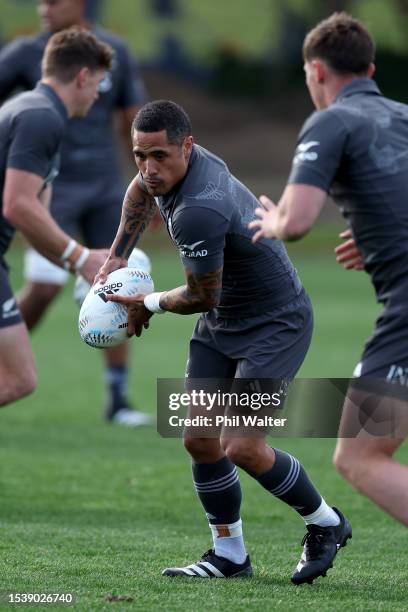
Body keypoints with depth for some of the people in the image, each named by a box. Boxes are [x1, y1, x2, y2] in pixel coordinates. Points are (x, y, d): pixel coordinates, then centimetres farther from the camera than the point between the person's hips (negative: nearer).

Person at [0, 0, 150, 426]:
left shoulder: (115, 53, 2)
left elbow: (133, 122, 11)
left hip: (105, 187, 3)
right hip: (54, 188, -3)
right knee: (44, 289, -13)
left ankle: (118, 399, 5)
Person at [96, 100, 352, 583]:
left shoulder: (198, 211, -35)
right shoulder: (169, 166, -8)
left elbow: (203, 296, -23)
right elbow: (141, 189, 19)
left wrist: (150, 304, -4)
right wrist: (116, 257, 12)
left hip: (275, 325, -9)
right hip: (220, 325, 9)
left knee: (243, 448, -14)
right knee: (199, 440, 3)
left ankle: (326, 524, 10)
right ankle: (229, 556, 15)